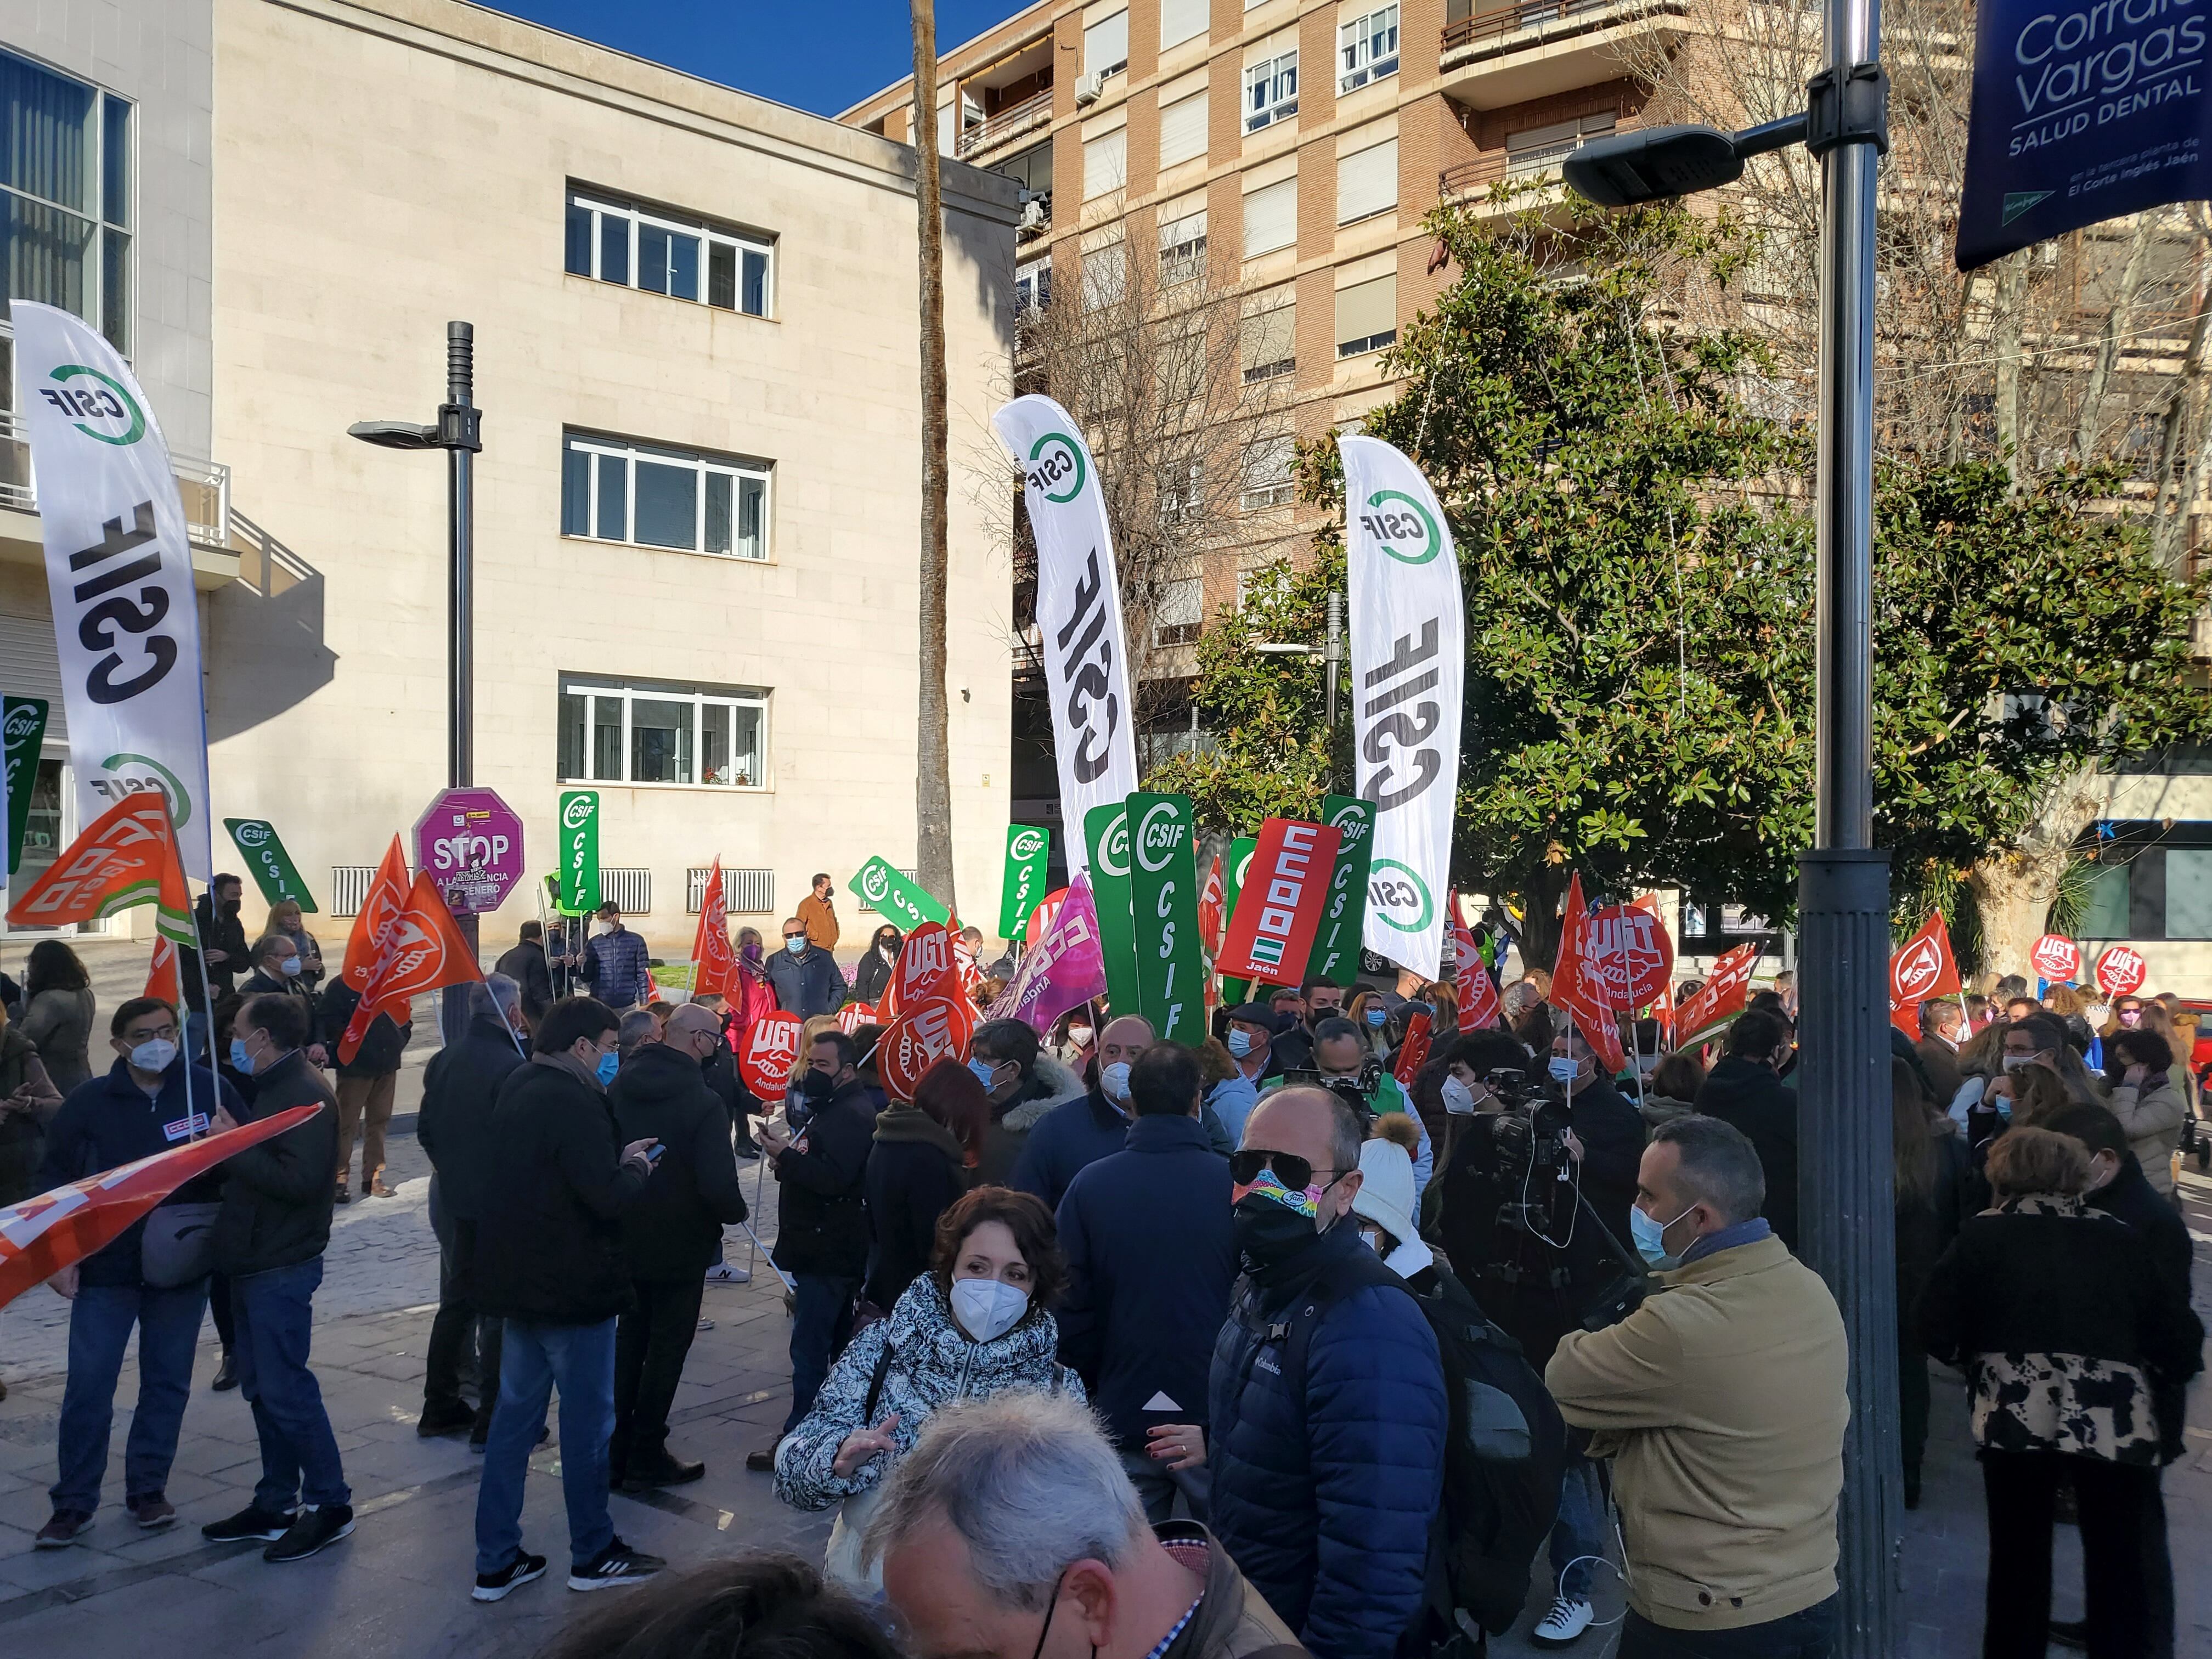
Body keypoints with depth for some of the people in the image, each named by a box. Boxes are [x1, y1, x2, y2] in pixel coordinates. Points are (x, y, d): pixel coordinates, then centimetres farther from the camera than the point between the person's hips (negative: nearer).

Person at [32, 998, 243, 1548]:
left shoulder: (207, 1089, -4)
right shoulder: (88, 1102, -5)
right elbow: (52, 1180, 2)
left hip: (182, 1267, 1)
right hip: (104, 1268, -1)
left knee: (167, 1382, 11)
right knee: (88, 1385, 1)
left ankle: (148, 1489, 26)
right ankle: (74, 1502, 16)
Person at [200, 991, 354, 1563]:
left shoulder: (306, 1095, -18)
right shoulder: (270, 1090, 14)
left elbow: (300, 1180, -28)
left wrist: (234, 1146, -22)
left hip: (282, 1268, -10)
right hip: (251, 1263, 10)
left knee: (285, 1388, -5)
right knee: (262, 1387, 15)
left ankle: (330, 1504, 7)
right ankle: (275, 1505, 24)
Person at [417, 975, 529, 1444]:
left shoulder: (444, 1060, 2)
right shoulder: (511, 1066, -21)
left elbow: (425, 1129, 10)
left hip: (452, 1198, 7)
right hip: (498, 1204, -7)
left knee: (457, 1302, 19)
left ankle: (439, 1408, 27)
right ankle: (492, 1420, 7)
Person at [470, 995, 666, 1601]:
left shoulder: (518, 1090, 8)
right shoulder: (573, 1100, -22)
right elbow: (608, 1197, -27)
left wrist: (617, 1161, 6)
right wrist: (636, 1166, -7)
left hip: (517, 1279, 9)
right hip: (572, 1288, -9)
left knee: (515, 1414, 14)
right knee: (587, 1418, 6)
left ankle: (496, 1561, 21)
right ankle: (593, 1554, 19)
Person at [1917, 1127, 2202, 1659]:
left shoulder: (1982, 1234, 6)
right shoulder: (2121, 1238, 12)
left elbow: (1938, 1332, -2)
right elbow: (2182, 1346, 10)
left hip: (2015, 1420, -1)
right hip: (2118, 1424, 1)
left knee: (2018, 1563, 17)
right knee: (2125, 1572, 15)